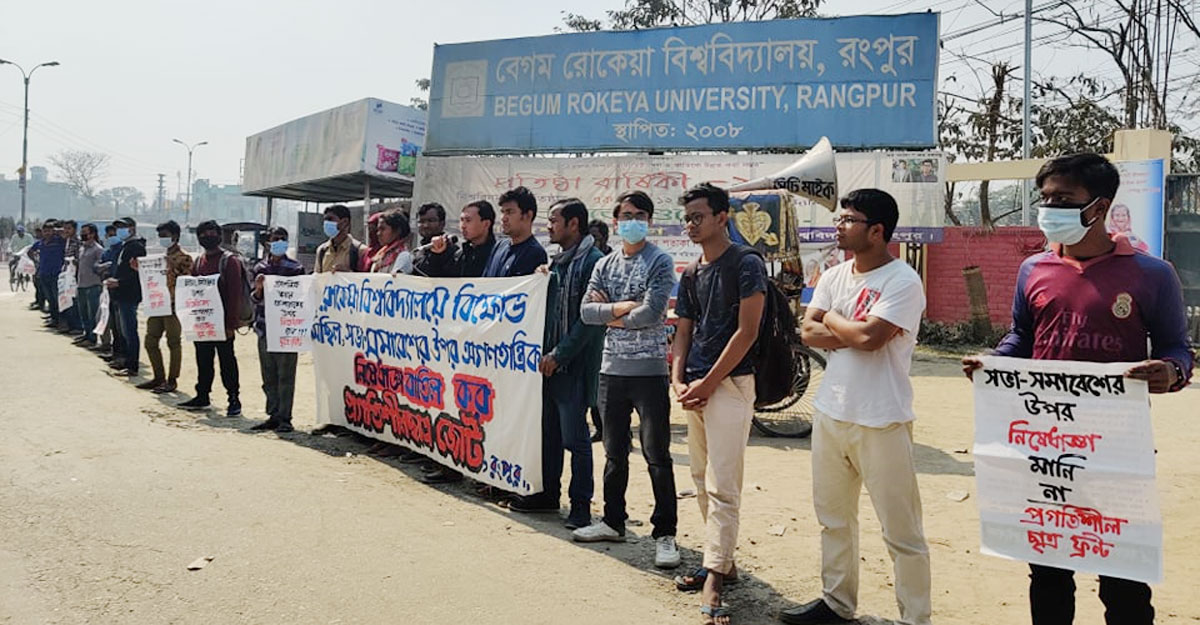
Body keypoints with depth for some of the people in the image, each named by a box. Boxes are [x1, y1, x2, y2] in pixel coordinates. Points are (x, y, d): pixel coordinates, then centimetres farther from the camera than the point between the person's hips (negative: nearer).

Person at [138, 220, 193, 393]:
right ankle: (159, 377, 22)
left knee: (174, 343, 0)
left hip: (173, 307, -9)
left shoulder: (184, 258, -9)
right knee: (150, 341, 11)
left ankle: (172, 381, 8)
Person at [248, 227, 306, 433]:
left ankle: (284, 418, 1)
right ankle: (273, 415, 17)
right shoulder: (260, 268, 12)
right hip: (265, 328, 4)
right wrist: (258, 288, -6)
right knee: (268, 377, 9)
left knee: (285, 376, -3)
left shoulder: (295, 268, 2)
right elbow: (255, 299, 13)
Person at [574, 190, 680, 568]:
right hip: (612, 369, 6)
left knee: (657, 456, -3)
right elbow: (587, 311, 2)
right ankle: (613, 521, 30)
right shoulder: (605, 265, 12)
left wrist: (611, 316, -4)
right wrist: (621, 307, -11)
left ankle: (665, 534, 6)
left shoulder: (660, 262, -5)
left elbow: (650, 314, -17)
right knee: (614, 452, 16)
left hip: (649, 371, -6)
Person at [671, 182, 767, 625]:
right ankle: (722, 560, 25)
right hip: (695, 387, 8)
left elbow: (747, 331, -13)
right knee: (702, 483, 13)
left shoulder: (746, 265, -7)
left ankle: (713, 579, -8)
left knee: (722, 487, -9)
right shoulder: (692, 274, 15)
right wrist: (678, 381, 1)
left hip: (730, 384, -8)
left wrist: (708, 383, -13)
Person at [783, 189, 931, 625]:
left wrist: (833, 321, -6)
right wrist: (854, 333, -13)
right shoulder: (834, 277, 9)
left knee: (901, 531, 1)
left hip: (881, 422, -7)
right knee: (833, 518, 19)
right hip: (830, 413, 8)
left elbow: (870, 337, -24)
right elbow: (808, 333, 0)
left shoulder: (903, 281, -13)